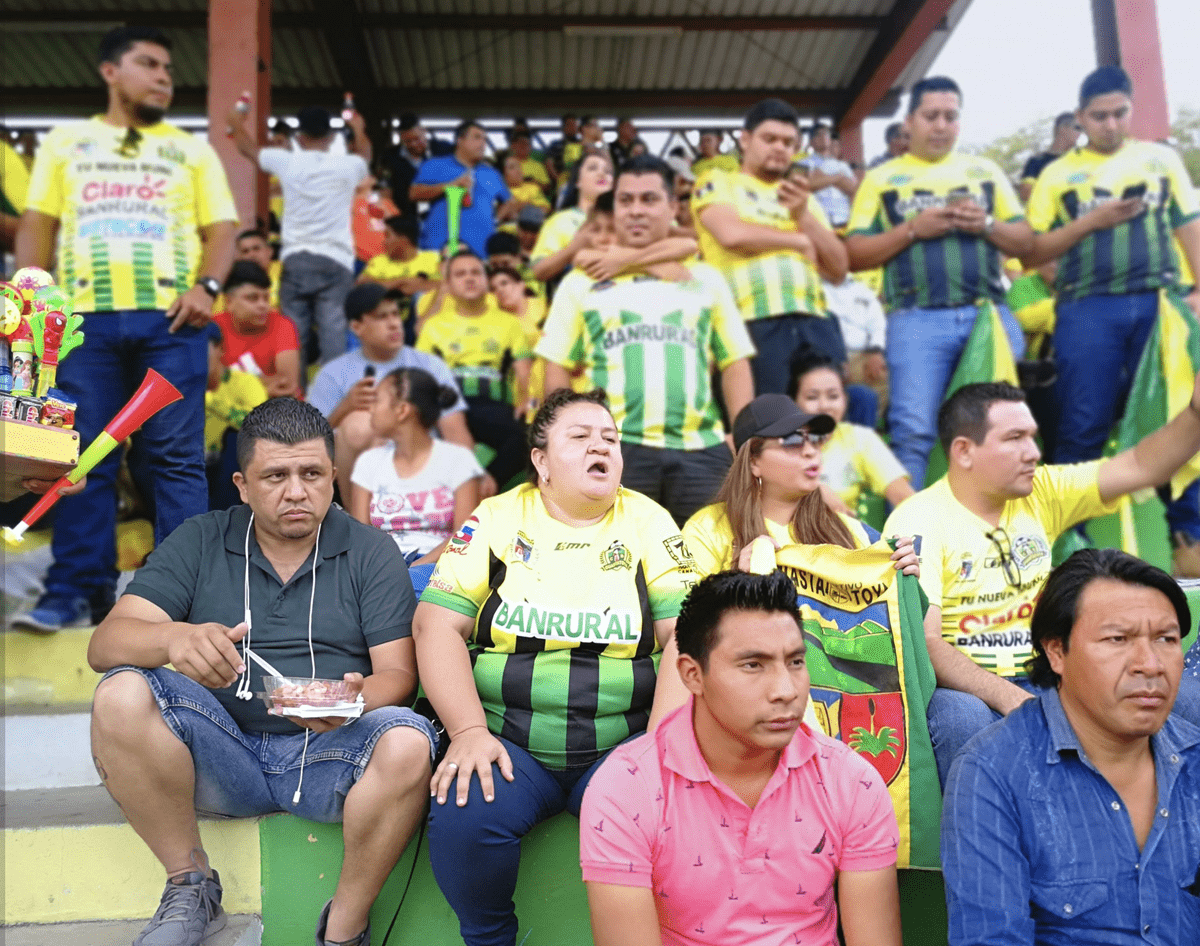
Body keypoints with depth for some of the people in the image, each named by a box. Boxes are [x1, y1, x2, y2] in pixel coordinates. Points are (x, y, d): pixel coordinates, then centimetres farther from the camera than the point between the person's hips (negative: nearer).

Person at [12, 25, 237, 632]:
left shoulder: (192, 149, 18)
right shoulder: (65, 142, 19)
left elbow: (221, 228, 10)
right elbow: (37, 224, 15)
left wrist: (207, 286, -9)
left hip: (171, 317, 0)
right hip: (87, 316, 1)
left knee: (178, 456, -4)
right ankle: (76, 592, 7)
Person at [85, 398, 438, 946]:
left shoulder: (371, 552, 4)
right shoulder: (198, 543, 6)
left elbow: (398, 673, -2)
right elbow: (105, 644, -4)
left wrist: (353, 698, -27)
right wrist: (175, 639, -28)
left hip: (328, 758, -1)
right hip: (222, 754, 2)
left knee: (407, 742, -31)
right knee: (121, 696, -22)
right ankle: (190, 885, -5)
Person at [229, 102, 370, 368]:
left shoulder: (287, 162, 4)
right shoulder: (347, 165, 3)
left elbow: (249, 149, 25)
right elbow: (365, 155, 29)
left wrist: (237, 123, 46)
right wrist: (359, 130, 50)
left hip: (296, 260, 1)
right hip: (335, 261, -1)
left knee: (293, 337, 4)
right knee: (333, 337, -7)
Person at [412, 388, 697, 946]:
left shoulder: (649, 523, 7)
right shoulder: (497, 519, 7)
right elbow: (436, 625, -1)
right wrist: (469, 731, -13)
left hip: (621, 748, 0)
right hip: (508, 744, 0)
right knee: (462, 819, -27)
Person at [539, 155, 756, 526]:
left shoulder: (706, 280, 16)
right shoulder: (582, 283, 11)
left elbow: (735, 363, 13)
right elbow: (557, 367, 9)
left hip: (702, 448, 2)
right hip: (615, 447, -1)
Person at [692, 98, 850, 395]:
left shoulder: (803, 198, 26)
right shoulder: (717, 182, 13)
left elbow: (838, 270, 17)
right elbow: (733, 234, -9)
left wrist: (803, 216, 3)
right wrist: (801, 242, 5)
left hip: (813, 321, 5)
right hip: (753, 322, -5)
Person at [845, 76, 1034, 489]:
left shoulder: (985, 171, 19)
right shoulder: (881, 178, 11)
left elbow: (1024, 242, 16)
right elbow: (855, 255, 3)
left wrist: (987, 225, -4)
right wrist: (913, 228, -9)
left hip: (990, 314, 3)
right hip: (917, 320, -3)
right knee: (914, 433, -11)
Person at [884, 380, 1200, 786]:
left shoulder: (1042, 493, 8)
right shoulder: (918, 521, -12)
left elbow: (1142, 467, 4)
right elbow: (922, 643, -20)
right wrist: (1008, 697, -30)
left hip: (1038, 679, 6)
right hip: (962, 688, -5)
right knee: (964, 719, -40)